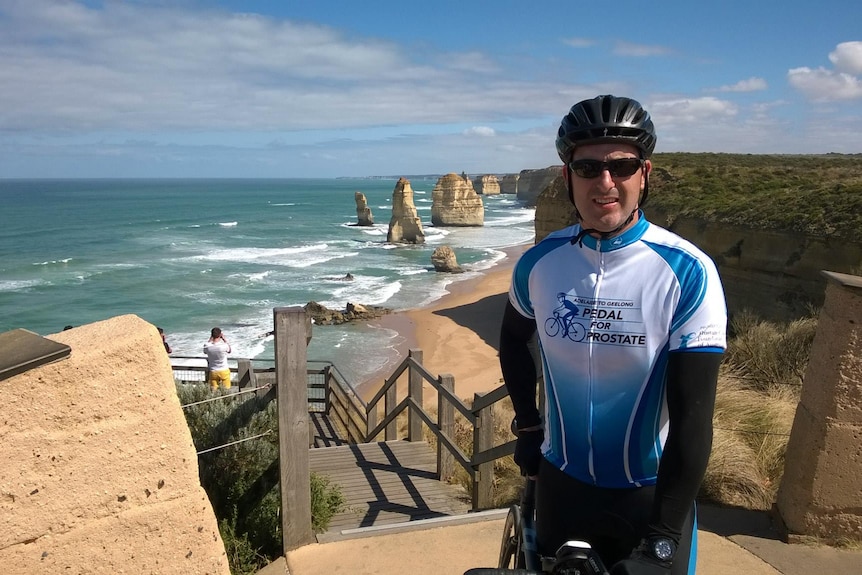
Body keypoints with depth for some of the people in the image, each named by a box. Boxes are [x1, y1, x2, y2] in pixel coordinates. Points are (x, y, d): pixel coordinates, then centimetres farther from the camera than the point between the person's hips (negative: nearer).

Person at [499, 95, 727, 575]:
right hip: (560, 482, 3)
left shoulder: (688, 273, -19)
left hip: (651, 492, -2)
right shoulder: (539, 263, -10)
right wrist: (527, 426, 8)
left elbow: (692, 416, -20)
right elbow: (514, 339, 11)